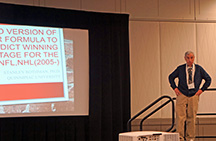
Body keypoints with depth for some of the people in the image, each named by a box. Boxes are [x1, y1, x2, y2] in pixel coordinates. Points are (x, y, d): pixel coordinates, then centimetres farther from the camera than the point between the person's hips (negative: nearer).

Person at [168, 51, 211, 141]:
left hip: (194, 96, 1)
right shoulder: (180, 69, 4)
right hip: (182, 95, -1)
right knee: (180, 117, -7)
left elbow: (208, 79, 14)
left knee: (191, 118, 3)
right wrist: (175, 88, 6)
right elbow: (171, 77, 17)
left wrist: (201, 89, 5)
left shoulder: (199, 69, 5)